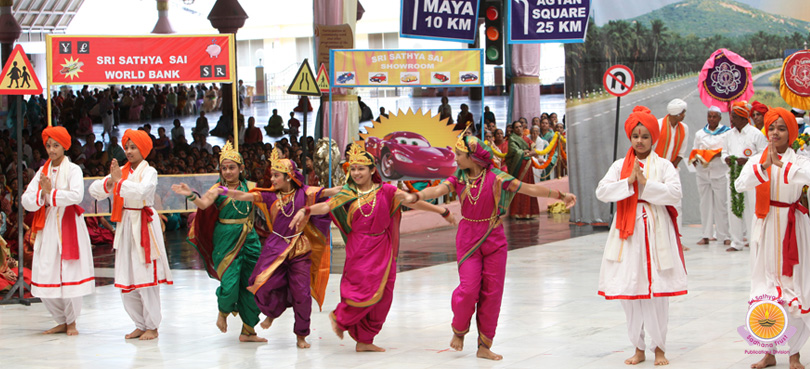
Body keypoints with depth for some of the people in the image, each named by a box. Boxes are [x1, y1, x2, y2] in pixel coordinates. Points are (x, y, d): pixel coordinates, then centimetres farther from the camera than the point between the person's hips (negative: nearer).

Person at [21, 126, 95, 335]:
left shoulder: (73, 170, -2)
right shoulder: (42, 172, 12)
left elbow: (77, 195, -21)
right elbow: (26, 201, 3)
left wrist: (51, 192, -15)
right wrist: (41, 193, -14)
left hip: (69, 226, -5)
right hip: (47, 226, 5)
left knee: (70, 276, -5)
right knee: (45, 278, 3)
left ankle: (71, 322, 13)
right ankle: (62, 321, 19)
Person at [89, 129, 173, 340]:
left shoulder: (149, 172, -3)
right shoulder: (121, 171, 12)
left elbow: (141, 191, -25)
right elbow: (94, 190, 3)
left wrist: (119, 181, -25)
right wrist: (109, 183, -15)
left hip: (144, 226, -6)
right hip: (125, 226, 6)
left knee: (146, 277, -5)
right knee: (126, 281, 7)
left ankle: (152, 327, 4)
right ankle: (140, 325, 18)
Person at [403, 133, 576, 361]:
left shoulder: (496, 177, -6)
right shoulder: (458, 180, -1)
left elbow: (531, 189, -3)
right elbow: (437, 190, -18)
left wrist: (561, 196, -3)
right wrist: (416, 196, -39)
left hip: (494, 239, 0)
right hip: (468, 239, 0)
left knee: (492, 292, 2)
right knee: (469, 288, -12)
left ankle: (484, 346, 13)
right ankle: (459, 331, 17)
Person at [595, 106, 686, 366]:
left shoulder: (663, 165, 4)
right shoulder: (620, 166, 10)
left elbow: (675, 194, -10)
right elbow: (602, 192, -3)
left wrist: (645, 183, -15)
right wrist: (629, 182, -13)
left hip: (656, 230, -2)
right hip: (628, 231, 2)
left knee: (657, 290, -2)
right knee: (629, 290, 3)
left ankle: (659, 348, 11)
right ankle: (638, 348, 16)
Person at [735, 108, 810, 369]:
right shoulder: (756, 160, 6)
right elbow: (740, 184, -13)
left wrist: (781, 164, -35)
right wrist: (764, 167, -28)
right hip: (765, 226, 2)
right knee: (766, 284, 5)